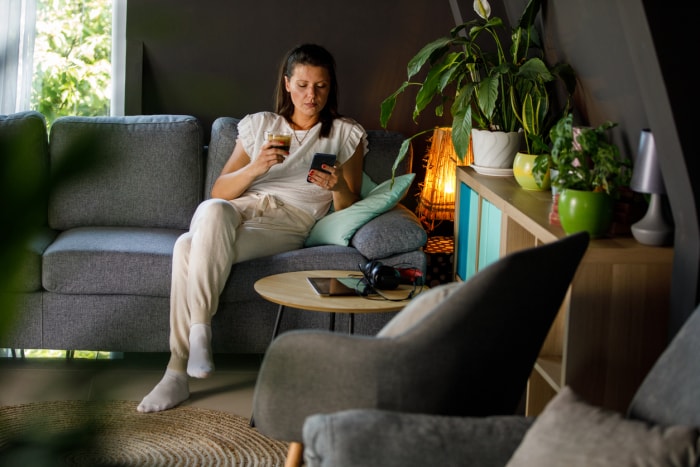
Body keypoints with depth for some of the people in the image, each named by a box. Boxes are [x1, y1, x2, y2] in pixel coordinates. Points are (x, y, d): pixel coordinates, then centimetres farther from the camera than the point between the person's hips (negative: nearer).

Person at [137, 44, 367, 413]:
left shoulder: (346, 134, 16)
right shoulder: (259, 124, 20)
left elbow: (348, 210, 10)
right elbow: (219, 191, 12)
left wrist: (338, 186, -13)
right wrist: (255, 167, -7)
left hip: (289, 222, -3)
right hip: (240, 209, 3)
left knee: (190, 247, -33)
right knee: (214, 211, -39)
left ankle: (178, 373, -35)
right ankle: (199, 330, -37)